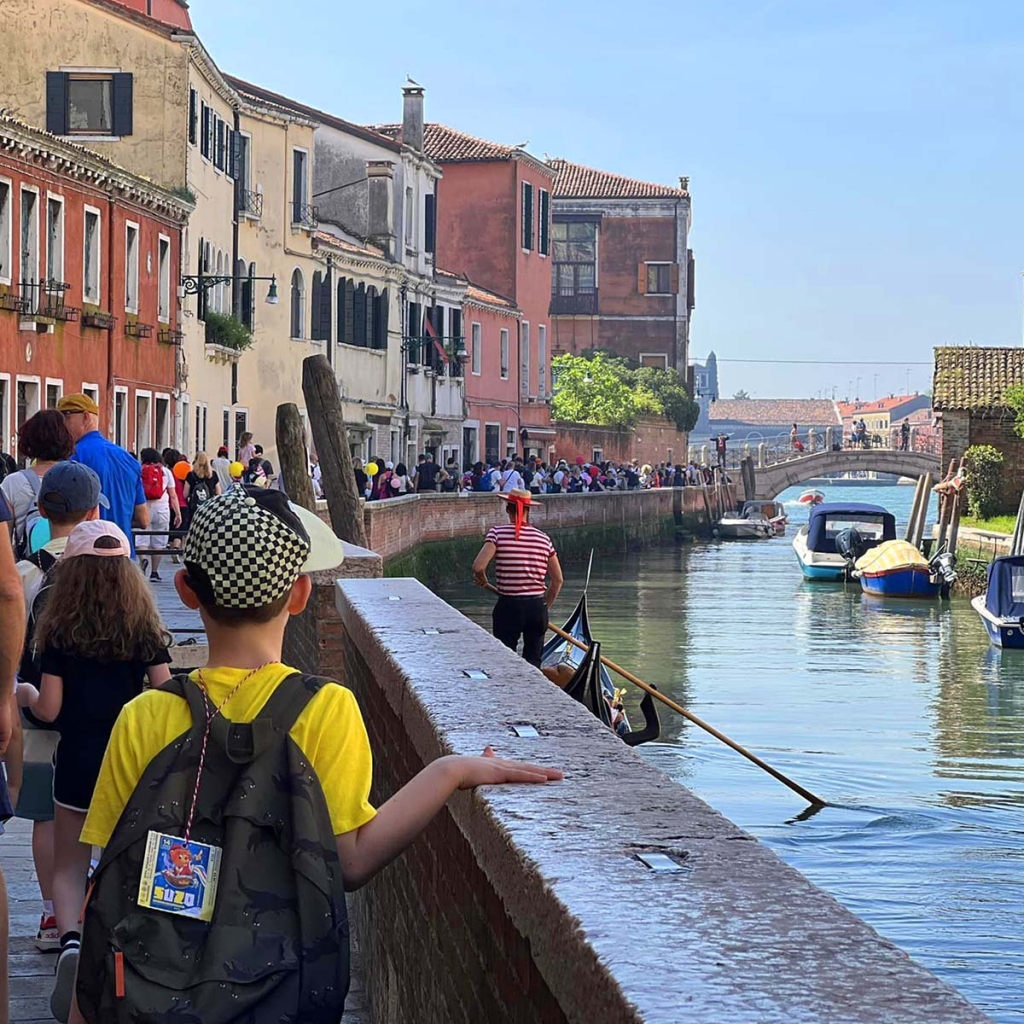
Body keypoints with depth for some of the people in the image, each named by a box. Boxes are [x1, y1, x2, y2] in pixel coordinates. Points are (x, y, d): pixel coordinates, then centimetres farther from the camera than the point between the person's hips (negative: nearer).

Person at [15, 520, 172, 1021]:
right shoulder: (145, 630, -4)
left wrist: (25, 694, 13)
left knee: (68, 867, 7)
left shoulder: (59, 634, -8)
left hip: (77, 759, -2)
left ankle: (71, 938, -20)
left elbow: (48, 710, -8)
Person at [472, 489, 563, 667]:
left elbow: (478, 567, -19)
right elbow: (557, 580, 8)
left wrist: (482, 579, 4)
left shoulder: (498, 533, -7)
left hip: (508, 607, -3)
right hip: (537, 607, 3)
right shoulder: (543, 539, 4)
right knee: (533, 661, 10)